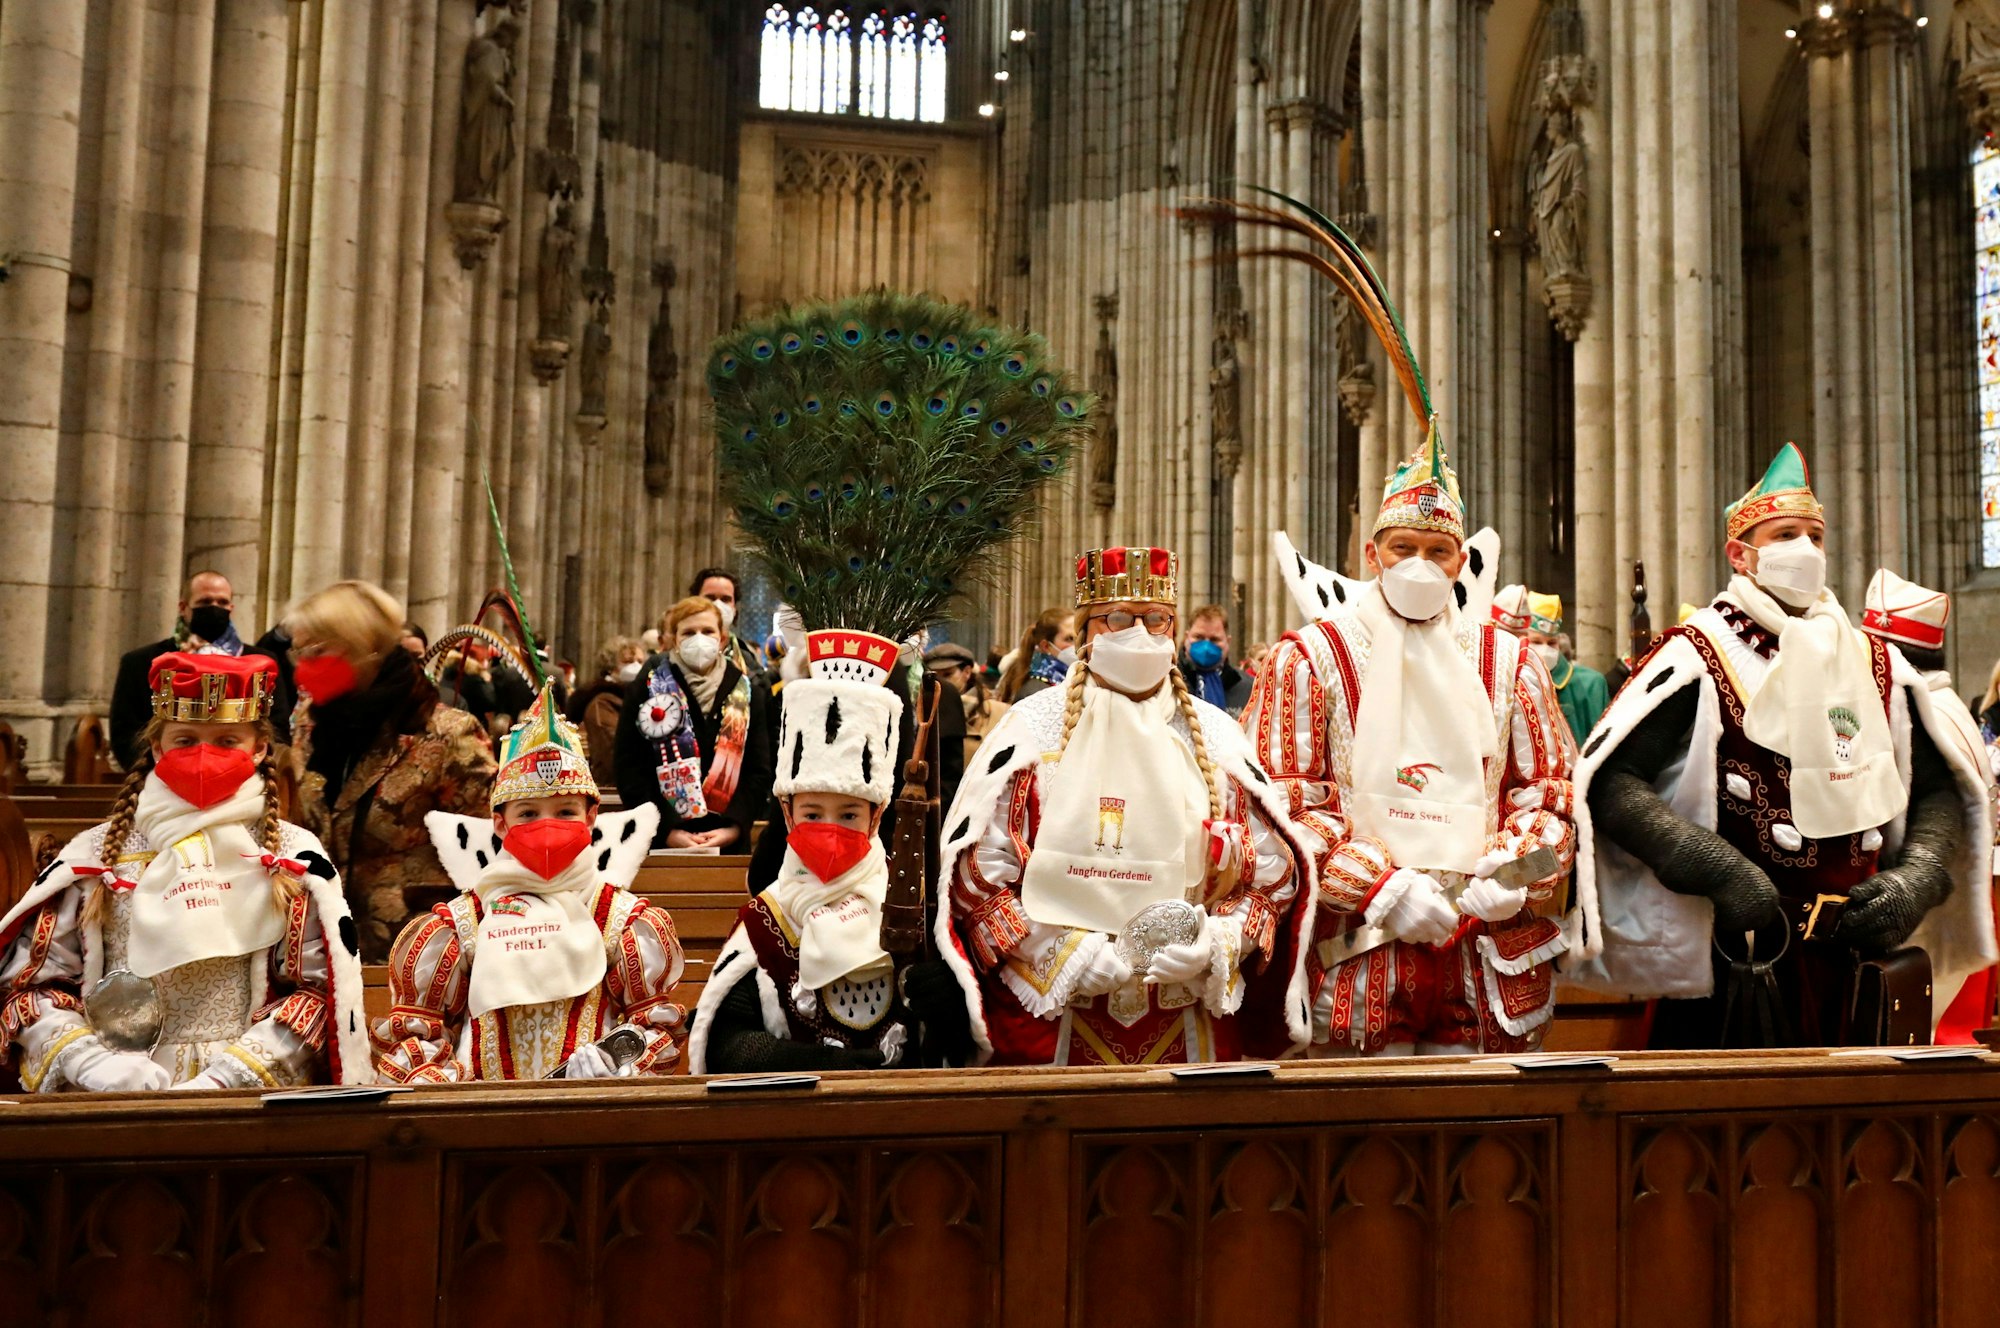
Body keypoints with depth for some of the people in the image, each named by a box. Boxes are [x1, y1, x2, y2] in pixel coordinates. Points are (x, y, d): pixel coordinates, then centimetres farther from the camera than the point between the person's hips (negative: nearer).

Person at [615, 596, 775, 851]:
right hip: (659, 844, -1)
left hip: (729, 843, 2)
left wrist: (735, 827, -8)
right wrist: (666, 830, -12)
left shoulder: (748, 693, 10)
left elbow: (759, 771, 6)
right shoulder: (646, 690, 4)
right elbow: (628, 768, -2)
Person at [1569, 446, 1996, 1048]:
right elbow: (1607, 781, -15)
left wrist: (1917, 879, 0)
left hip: (1857, 959, 5)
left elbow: (1942, 791, 19)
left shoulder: (1877, 664, 12)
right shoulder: (1696, 656, -6)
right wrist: (1719, 870, -22)